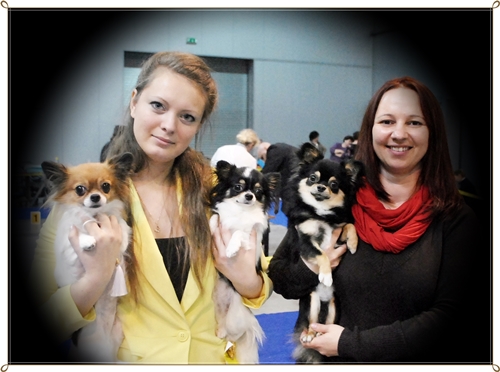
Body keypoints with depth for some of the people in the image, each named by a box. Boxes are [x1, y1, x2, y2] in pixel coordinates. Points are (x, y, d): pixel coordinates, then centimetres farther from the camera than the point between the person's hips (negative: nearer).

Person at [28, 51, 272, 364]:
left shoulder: (213, 189, -8)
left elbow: (258, 287, 0)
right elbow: (42, 321, -14)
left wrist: (248, 281, -20)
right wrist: (96, 279, -30)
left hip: (214, 357, 2)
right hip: (128, 359, -2)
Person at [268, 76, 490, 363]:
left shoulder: (458, 219, -12)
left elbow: (449, 318, -16)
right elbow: (277, 275, -2)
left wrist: (349, 342, -19)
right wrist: (310, 271, -23)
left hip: (419, 360, -1)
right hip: (335, 360, 1)